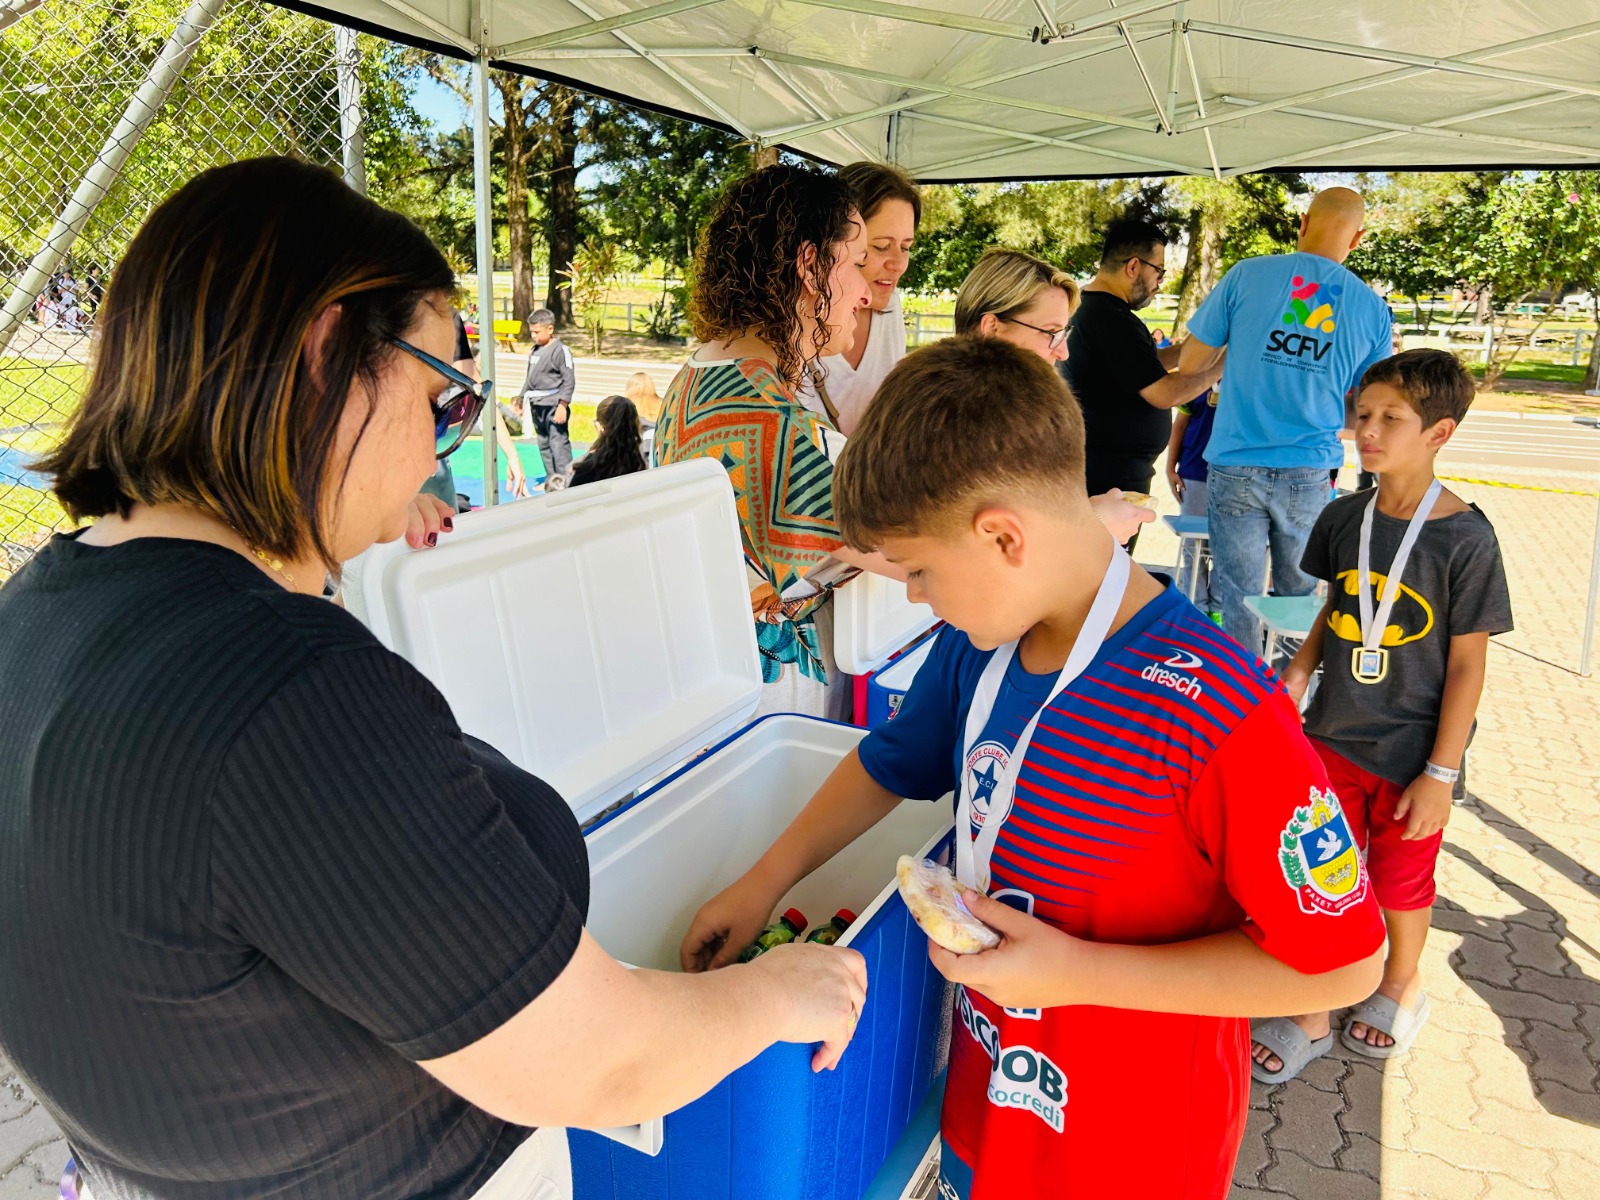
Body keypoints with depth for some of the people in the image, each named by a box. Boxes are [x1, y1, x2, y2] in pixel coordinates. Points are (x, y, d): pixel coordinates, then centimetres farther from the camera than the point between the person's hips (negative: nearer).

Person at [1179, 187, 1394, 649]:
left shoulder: (1247, 275, -3)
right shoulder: (1372, 308, 3)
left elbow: (1190, 363, 2)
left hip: (1237, 468, -2)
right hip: (1311, 473, 2)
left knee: (1238, 599, 4)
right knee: (1299, 597, 15)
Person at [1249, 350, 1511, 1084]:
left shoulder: (1465, 539, -17)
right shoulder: (1344, 518, -4)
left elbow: (1468, 665, -13)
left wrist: (1441, 774, -12)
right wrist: (1300, 671, -7)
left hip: (1412, 755, -3)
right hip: (1333, 737, 4)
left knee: (1399, 885, 17)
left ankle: (1402, 981, 47)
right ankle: (1312, 1019, 27)